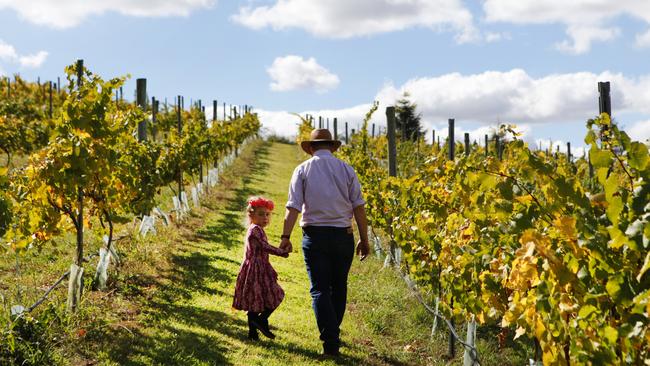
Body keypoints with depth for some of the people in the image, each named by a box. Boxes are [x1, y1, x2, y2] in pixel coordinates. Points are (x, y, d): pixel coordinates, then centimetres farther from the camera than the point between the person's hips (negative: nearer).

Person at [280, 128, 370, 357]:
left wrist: (285, 237, -7)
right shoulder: (346, 169, 5)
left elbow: (293, 206, -7)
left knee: (320, 289, 1)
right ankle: (333, 334, 28)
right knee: (338, 287, 17)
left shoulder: (303, 169, 3)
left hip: (315, 236, -1)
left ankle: (330, 342, -8)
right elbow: (359, 207, 2)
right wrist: (364, 240, 6)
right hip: (343, 236, 2)